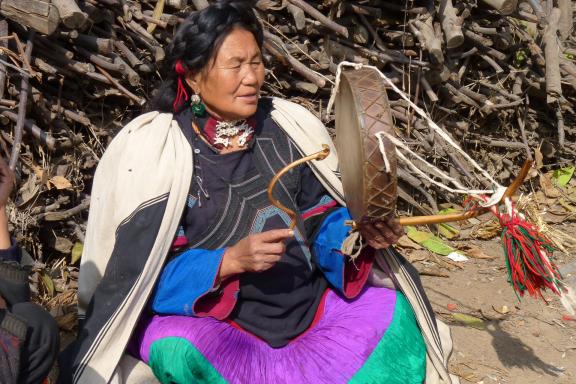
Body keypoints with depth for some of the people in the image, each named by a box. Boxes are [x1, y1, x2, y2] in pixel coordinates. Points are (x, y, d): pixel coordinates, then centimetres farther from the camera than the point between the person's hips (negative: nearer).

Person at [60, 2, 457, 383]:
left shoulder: (288, 128, 1)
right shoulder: (154, 149, -10)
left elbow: (324, 218, 5)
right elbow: (150, 270, -14)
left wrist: (363, 230, -17)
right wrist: (231, 260, -28)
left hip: (305, 304, 4)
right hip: (198, 314, -4)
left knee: (394, 313, -8)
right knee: (182, 350, -34)